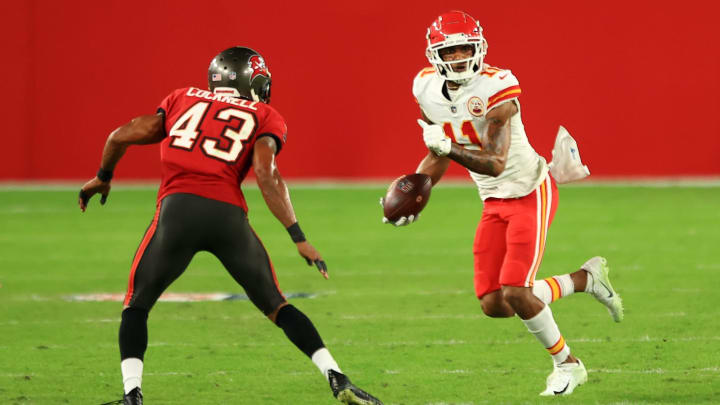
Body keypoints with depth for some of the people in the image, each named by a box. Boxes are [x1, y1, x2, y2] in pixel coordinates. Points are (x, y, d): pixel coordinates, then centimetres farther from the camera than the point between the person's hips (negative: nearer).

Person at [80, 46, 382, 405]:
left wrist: (103, 179, 41)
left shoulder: (182, 100, 24)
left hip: (177, 210, 0)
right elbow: (267, 175, 0)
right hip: (228, 214, 0)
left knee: (136, 306, 18)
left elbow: (121, 136, 22)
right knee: (277, 307, 17)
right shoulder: (263, 117, 17)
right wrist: (298, 238, -1)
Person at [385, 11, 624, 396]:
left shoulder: (495, 88, -23)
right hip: (495, 202, 7)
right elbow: (438, 155, 12)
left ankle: (567, 364, 8)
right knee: (494, 304, 0)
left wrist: (450, 148, -41)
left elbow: (496, 164, -28)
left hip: (530, 191, -7)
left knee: (515, 293, -17)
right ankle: (586, 279, 21)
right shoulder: (427, 89, -3)